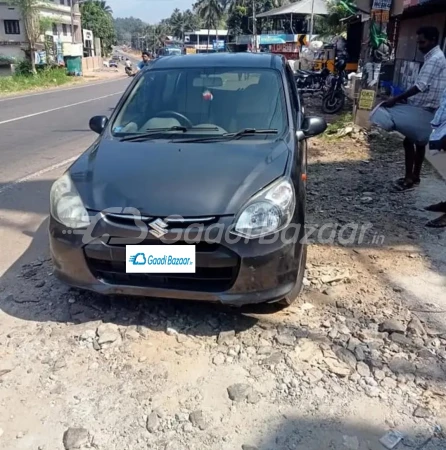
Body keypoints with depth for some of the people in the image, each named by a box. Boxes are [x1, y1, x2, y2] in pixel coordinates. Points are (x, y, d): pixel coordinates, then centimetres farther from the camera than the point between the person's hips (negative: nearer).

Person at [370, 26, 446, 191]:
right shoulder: (432, 57, 15)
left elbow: (421, 86, -26)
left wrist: (396, 99, -25)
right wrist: (404, 98, 12)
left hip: (424, 109, -10)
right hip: (421, 107, 10)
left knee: (409, 142, -6)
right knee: (418, 143, 13)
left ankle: (410, 178, 0)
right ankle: (414, 176, 22)